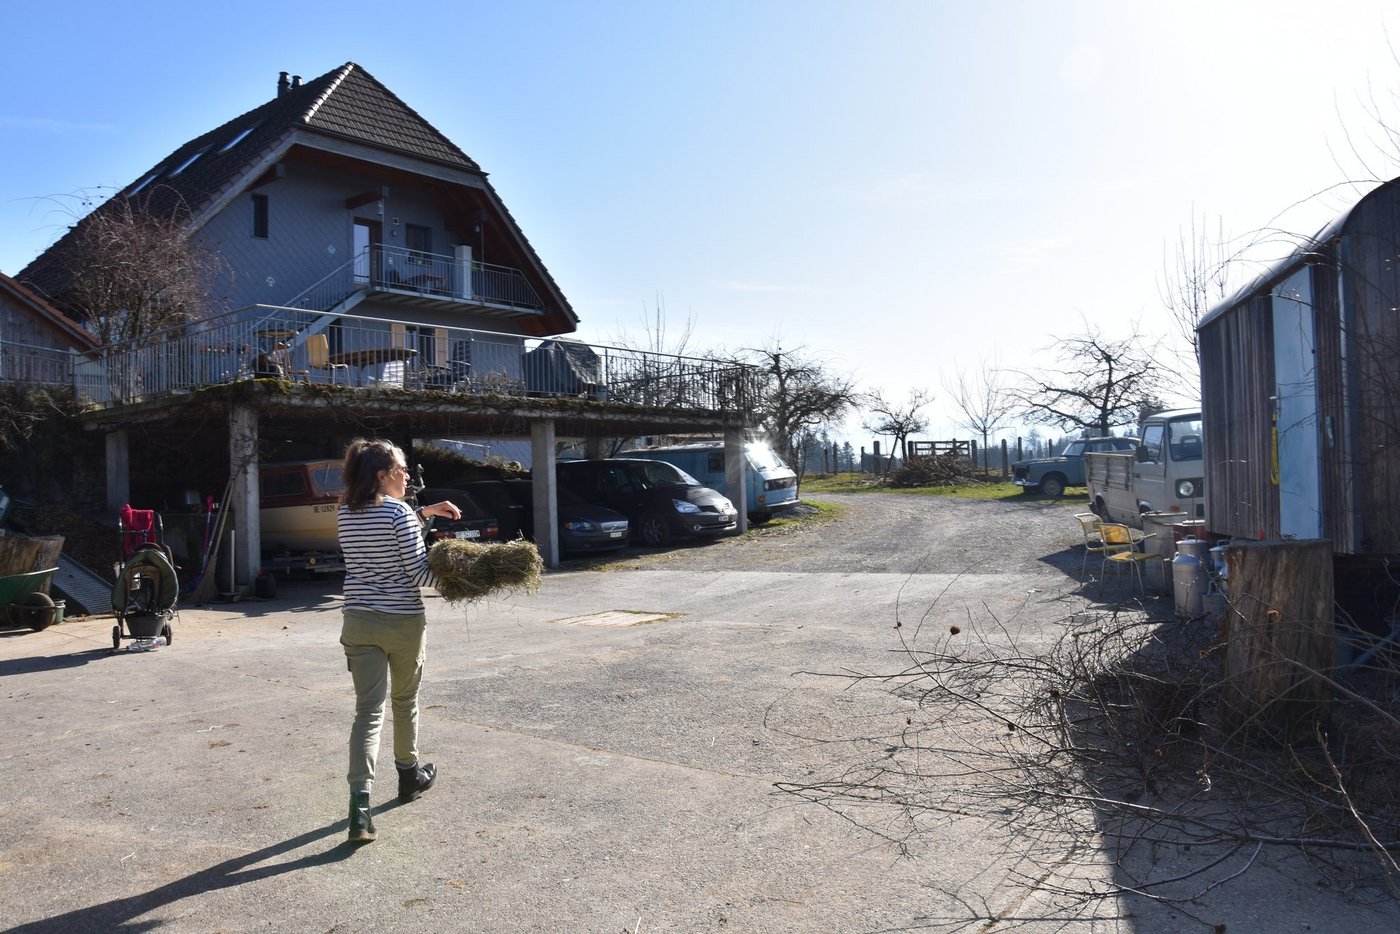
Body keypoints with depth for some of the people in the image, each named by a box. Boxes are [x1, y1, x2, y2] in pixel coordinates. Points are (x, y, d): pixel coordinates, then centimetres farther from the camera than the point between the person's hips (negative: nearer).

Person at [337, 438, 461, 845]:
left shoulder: (345, 514, 6)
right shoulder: (399, 512, -14)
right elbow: (419, 573, -14)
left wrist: (424, 513, 25)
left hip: (359, 623, 4)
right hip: (403, 624, -4)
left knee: (368, 711, 1)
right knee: (405, 701, 17)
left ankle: (360, 801, -13)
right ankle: (410, 776, 36)